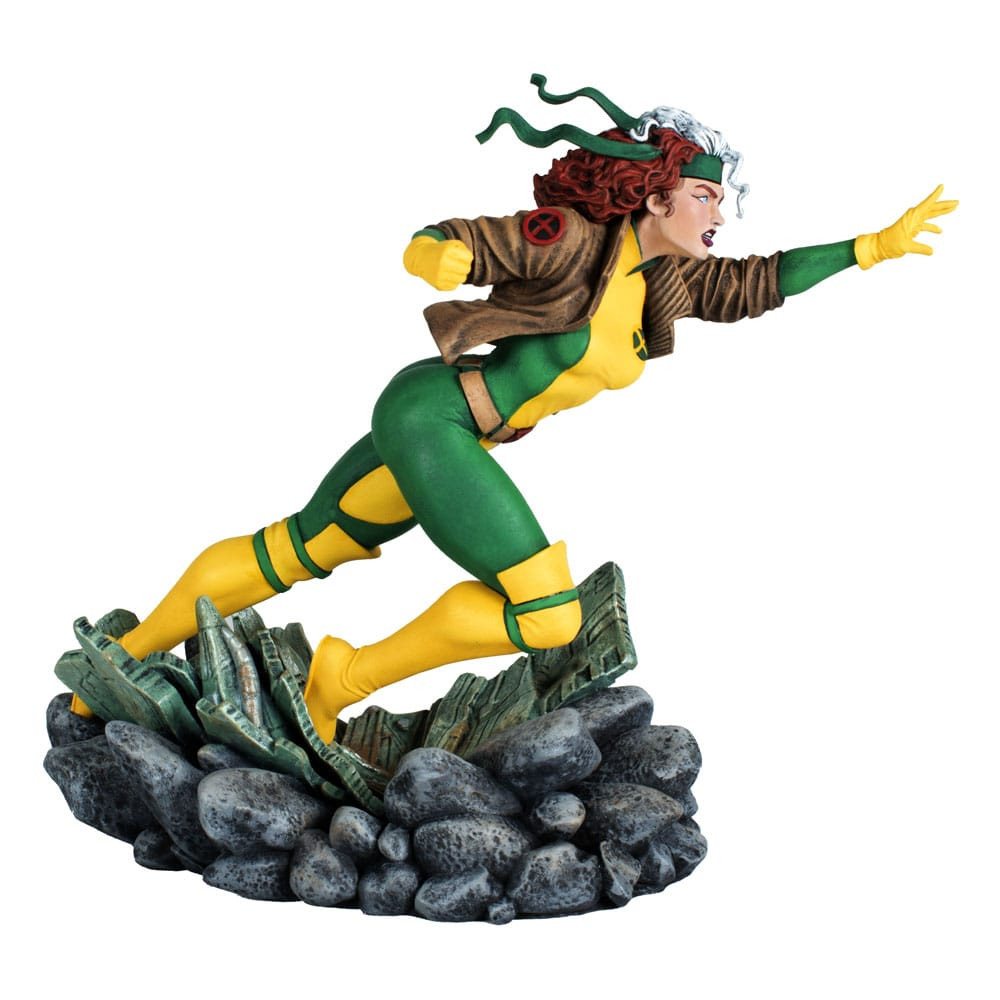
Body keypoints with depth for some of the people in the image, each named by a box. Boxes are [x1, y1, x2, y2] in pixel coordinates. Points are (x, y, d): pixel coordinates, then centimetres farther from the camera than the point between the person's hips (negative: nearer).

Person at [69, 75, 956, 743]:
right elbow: (450, 243, -10)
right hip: (432, 414, -9)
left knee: (295, 552, 15)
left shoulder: (667, 280, 10)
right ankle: (341, 683, -2)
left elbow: (757, 286, 18)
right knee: (547, 614, -11)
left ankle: (124, 660, 26)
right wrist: (431, 261, -33)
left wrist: (875, 246, 15)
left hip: (462, 440, 9)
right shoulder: (569, 238, -12)